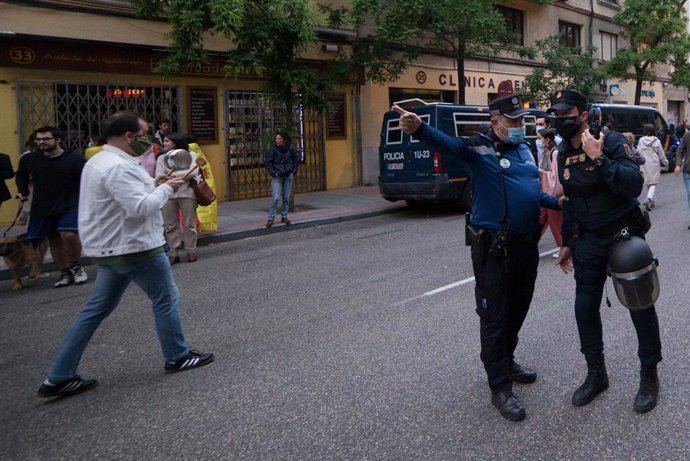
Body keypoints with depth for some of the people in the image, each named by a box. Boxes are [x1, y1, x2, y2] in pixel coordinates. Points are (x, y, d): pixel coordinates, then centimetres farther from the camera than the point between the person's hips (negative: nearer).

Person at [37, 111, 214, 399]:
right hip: (134, 249, -10)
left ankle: (59, 378, 15)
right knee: (166, 299, 7)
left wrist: (153, 185, 10)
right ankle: (177, 357, 23)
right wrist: (166, 189, -12)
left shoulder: (99, 162, 14)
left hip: (109, 249, 10)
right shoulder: (118, 167, -20)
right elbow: (140, 208, -27)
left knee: (97, 310, 12)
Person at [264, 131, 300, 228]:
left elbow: (296, 160, 16)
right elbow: (267, 163, -6)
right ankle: (270, 218, -3)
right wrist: (273, 173, -12)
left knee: (286, 198, 7)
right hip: (277, 177, -4)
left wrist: (294, 170, 7)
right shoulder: (272, 149, -9)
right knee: (275, 198, -10)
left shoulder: (290, 149, 1)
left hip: (288, 176, 4)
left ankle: (284, 217, 19)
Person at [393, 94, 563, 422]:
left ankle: (506, 362, 41)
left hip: (527, 245, 8)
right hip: (495, 250, -8)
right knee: (495, 317, 0)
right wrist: (419, 129, -50)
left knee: (518, 311, 21)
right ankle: (500, 388, 10)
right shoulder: (479, 148, -10)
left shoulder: (524, 149, 14)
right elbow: (447, 144, -31)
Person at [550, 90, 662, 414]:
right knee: (585, 308, 8)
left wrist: (599, 159, -36)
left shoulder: (612, 141, -15)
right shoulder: (563, 155, 4)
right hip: (588, 241, 5)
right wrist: (567, 243, 16)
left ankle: (649, 375, 25)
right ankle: (596, 374, 25)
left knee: (640, 307, 7)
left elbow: (634, 184, -29)